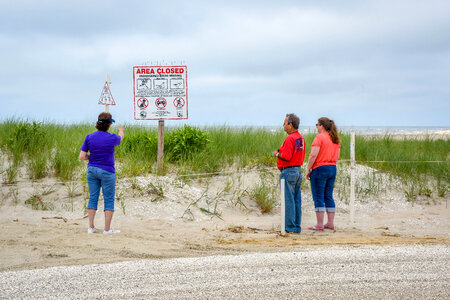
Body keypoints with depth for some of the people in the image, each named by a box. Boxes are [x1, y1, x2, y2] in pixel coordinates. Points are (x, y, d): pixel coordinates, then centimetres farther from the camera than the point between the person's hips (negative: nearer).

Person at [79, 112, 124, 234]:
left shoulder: (89, 137, -3)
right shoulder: (112, 138, -12)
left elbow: (81, 157, -4)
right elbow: (120, 138, 14)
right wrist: (121, 131, 36)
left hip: (92, 170, 4)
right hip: (107, 171, -4)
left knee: (93, 198, 11)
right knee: (109, 199, 4)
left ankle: (91, 227, 10)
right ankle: (107, 229, 3)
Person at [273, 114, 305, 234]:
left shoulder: (289, 139, -17)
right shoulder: (300, 138, 12)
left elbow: (286, 157, -23)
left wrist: (277, 154, -4)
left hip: (288, 171, -9)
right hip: (298, 170, 9)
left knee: (288, 200, -6)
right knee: (297, 200, 11)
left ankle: (289, 227, -5)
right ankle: (297, 227, 14)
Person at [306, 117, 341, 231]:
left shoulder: (319, 137, -12)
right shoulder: (335, 139, 12)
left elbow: (313, 155, -17)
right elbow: (336, 157, 16)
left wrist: (308, 170, -11)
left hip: (320, 169, -8)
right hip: (332, 168, 8)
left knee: (318, 197, -3)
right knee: (328, 196, 14)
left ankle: (319, 225, -4)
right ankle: (330, 223, 15)